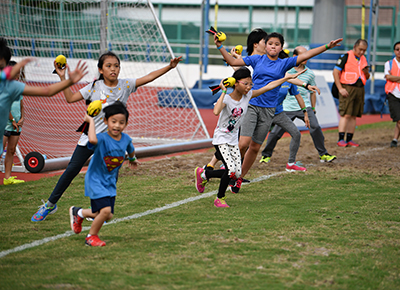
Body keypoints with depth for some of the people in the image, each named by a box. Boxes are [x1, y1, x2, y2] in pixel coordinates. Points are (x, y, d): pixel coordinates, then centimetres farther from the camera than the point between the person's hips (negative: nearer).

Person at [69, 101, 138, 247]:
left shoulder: (126, 139, -6)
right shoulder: (102, 138, -25)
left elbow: (130, 149, 19)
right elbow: (92, 140, -51)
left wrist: (132, 159, 39)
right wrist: (91, 121, -37)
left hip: (110, 183, 7)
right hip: (96, 180, -7)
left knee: (107, 216, 10)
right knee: (105, 210, -21)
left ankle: (79, 213, 38)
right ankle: (92, 236, 6)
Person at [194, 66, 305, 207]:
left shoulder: (248, 95, -2)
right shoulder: (226, 98, -19)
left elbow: (268, 86, 1)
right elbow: (216, 111, -40)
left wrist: (287, 78, -1)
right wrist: (224, 92, -33)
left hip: (233, 140, 7)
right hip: (221, 139, -7)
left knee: (237, 174, 2)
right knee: (231, 170, -20)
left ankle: (204, 174, 23)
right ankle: (220, 198, 3)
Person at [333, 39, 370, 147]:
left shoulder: (363, 59, 17)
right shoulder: (346, 57, -4)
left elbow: (367, 77, 24)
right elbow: (335, 72, -7)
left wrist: (366, 72, -1)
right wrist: (340, 88, -13)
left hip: (360, 89, 6)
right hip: (347, 88, -6)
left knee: (354, 116, 6)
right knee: (345, 115, -12)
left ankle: (349, 139, 10)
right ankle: (341, 139, -12)